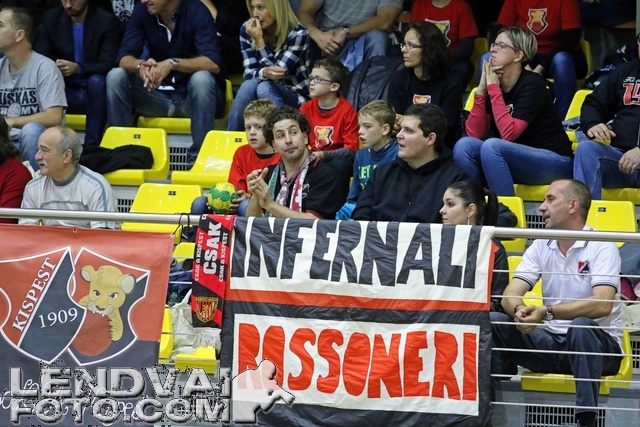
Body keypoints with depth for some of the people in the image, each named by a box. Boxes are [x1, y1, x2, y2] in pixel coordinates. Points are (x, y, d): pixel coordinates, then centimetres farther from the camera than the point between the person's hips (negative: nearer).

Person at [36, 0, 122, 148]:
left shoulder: (107, 21, -8)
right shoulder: (51, 18, 3)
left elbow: (108, 65, -16)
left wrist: (77, 68, -35)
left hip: (95, 91, -3)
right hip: (66, 90, 3)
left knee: (97, 80, -36)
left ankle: (91, 147, -36)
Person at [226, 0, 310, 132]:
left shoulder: (298, 33, -17)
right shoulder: (247, 29, -6)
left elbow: (278, 73, -20)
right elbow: (249, 73, -11)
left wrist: (259, 40, -25)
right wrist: (264, 73, -34)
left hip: (295, 96, -3)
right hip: (263, 97, 3)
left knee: (264, 88, -33)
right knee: (249, 85, -30)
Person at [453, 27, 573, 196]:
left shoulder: (532, 85, -14)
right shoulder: (493, 81, 4)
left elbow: (509, 134, -24)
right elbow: (475, 134, -4)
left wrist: (493, 88, -19)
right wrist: (482, 89, -11)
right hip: (517, 162, 7)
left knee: (491, 146, -29)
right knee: (465, 145, -14)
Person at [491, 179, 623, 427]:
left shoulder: (601, 247, -9)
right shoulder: (541, 246, 8)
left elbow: (603, 305, -25)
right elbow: (510, 294, -2)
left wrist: (548, 312, -35)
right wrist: (519, 310, -27)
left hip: (596, 343, -5)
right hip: (550, 342, 5)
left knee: (581, 327, -38)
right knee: (493, 322, -15)